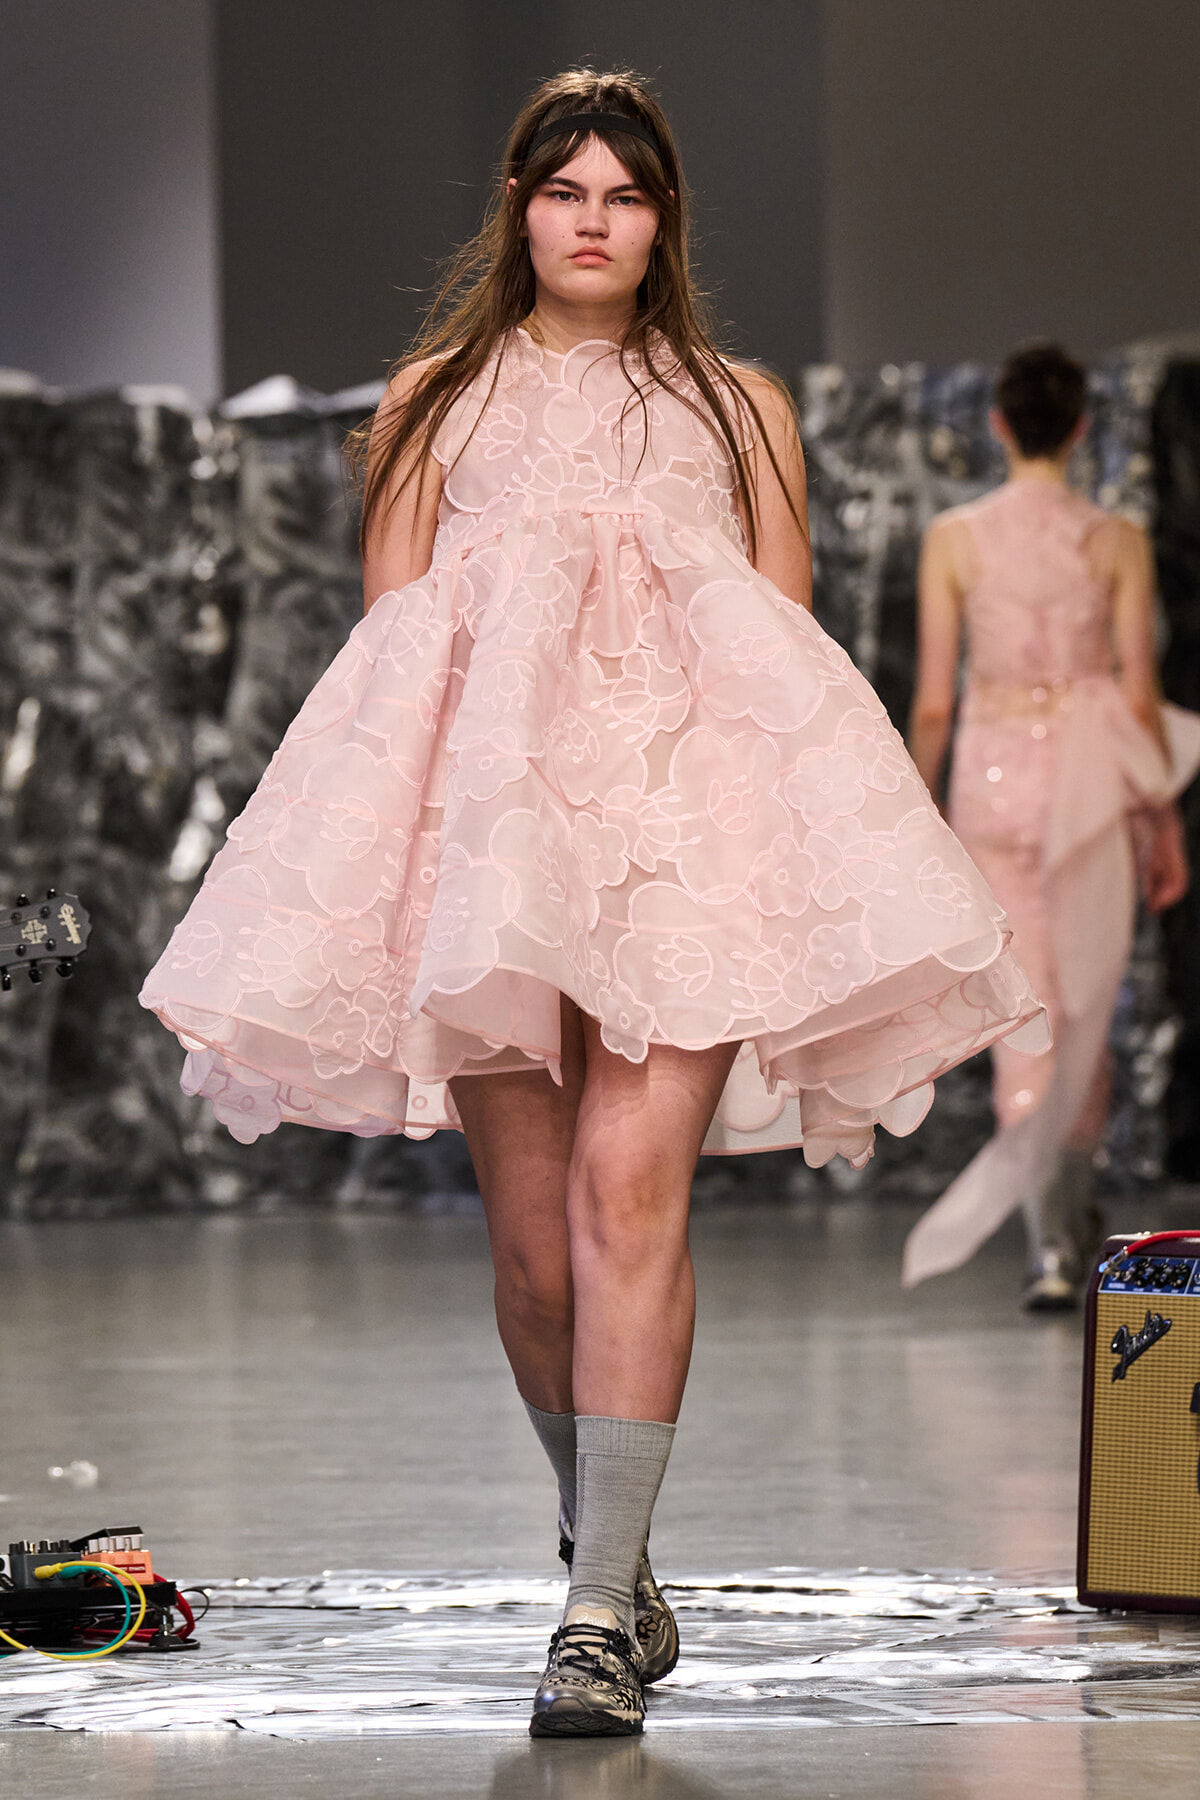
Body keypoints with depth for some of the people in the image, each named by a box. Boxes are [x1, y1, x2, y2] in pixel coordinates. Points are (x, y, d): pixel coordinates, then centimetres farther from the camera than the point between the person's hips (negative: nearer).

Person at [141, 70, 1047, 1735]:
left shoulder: (738, 406, 23)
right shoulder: (438, 396, 23)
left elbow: (795, 639, 18)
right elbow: (384, 629, 18)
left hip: (692, 803, -1)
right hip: (485, 815, 1)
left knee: (631, 1185, -19)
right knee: (531, 1244, -1)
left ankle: (600, 1615, -24)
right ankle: (614, 1558, 20)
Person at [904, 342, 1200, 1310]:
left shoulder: (954, 538, -4)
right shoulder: (1118, 541, -5)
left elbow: (932, 701, -3)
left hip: (995, 776, 0)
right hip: (1093, 784, 0)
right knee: (1086, 1009, 16)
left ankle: (1049, 1243, -6)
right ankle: (1071, 1206, 23)